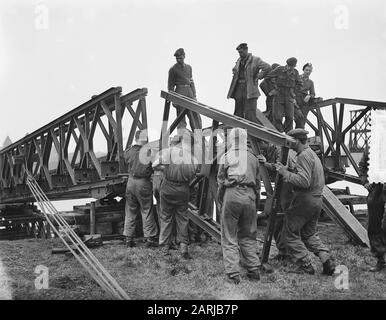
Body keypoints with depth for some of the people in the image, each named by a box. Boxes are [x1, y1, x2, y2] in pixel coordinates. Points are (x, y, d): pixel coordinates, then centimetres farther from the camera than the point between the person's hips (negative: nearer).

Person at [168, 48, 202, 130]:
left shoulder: (189, 67, 16)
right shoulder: (173, 69, 1)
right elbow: (170, 85, 1)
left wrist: (194, 95, 10)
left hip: (189, 92, 5)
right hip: (180, 92, -5)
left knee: (196, 115, 1)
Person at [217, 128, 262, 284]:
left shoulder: (226, 157, 2)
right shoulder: (253, 158, 12)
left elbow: (221, 182, 2)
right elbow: (257, 183, 14)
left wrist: (220, 201, 11)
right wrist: (256, 202, 22)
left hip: (231, 196, -3)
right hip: (249, 196, 3)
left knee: (229, 238, 3)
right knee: (248, 236, 15)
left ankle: (233, 274, 1)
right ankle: (253, 270, 16)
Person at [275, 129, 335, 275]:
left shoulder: (303, 156, -15)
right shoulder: (314, 155, 16)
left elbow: (304, 181, -25)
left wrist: (285, 173, -16)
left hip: (304, 200, -9)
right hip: (317, 200, 10)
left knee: (291, 233, 4)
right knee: (309, 233, 21)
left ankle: (306, 265, 6)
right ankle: (327, 260, 9)